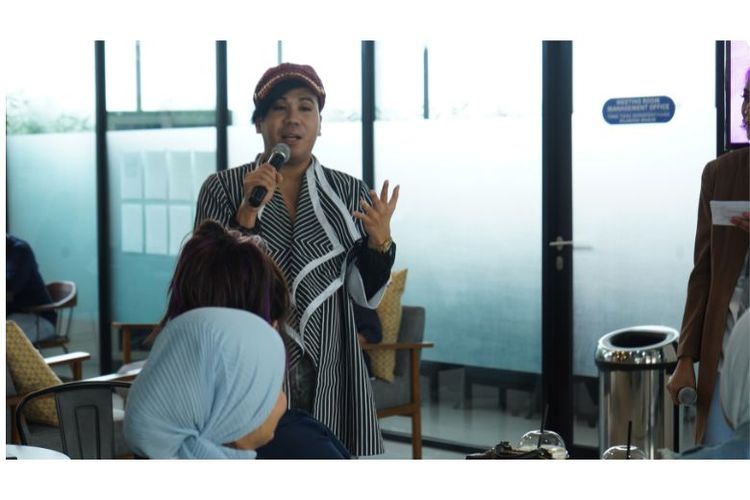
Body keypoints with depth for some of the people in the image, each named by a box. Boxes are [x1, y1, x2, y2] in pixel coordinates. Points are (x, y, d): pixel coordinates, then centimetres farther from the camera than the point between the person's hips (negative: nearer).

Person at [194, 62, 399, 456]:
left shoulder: (350, 194, 4)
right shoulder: (222, 189, 0)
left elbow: (366, 295, 4)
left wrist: (380, 242, -15)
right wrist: (247, 212, -18)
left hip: (328, 370, 2)